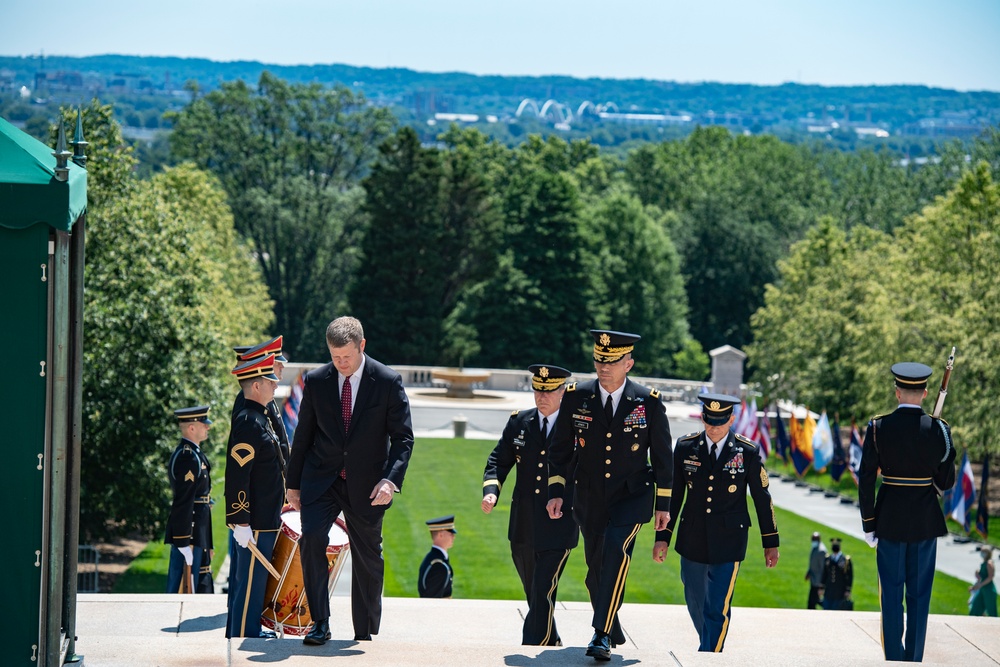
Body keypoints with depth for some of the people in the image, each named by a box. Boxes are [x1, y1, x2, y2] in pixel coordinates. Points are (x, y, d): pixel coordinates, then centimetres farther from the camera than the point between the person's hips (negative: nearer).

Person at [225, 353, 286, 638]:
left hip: (265, 519, 10)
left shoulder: (259, 419, 15)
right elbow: (237, 476, -22)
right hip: (254, 523, -10)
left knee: (250, 581, 15)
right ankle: (243, 635, -1)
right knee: (251, 582, -5)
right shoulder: (249, 423, -18)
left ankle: (248, 631, 22)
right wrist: (241, 523, -24)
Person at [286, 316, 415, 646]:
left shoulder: (388, 381, -7)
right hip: (321, 479, 1)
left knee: (368, 559, 8)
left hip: (366, 485, -1)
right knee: (312, 537, -22)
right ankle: (320, 623, -15)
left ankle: (365, 634, 22)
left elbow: (403, 438, -5)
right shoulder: (316, 380, -1)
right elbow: (303, 435, 8)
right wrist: (293, 483, 9)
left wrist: (390, 480, -19)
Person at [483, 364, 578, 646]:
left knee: (542, 598, -11)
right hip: (522, 529, 5)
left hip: (558, 529, -5)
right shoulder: (518, 422, 5)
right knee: (534, 597, 18)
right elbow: (498, 460, 9)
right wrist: (491, 490, -9)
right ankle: (552, 647, 36)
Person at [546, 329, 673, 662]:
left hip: (632, 496, -3)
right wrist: (556, 491, -4)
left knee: (616, 550, -26)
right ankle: (612, 631, 34)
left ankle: (601, 636, -26)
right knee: (596, 568, 10)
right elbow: (561, 448, 4)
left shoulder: (649, 401, -6)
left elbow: (662, 456, 1)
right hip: (589, 499, 3)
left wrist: (663, 504, 2)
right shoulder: (576, 397, -3)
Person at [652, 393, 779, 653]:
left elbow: (762, 499, 1)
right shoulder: (685, 447, -1)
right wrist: (663, 537, 3)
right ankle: (708, 646, 39)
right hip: (692, 541, 3)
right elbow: (673, 495, 5)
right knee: (695, 603, 16)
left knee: (718, 609, -9)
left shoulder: (748, 452, -6)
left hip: (728, 543, -3)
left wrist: (770, 543, 4)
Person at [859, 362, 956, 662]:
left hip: (889, 519, 0)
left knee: (891, 593, 8)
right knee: (919, 593, 9)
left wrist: (868, 525, 1)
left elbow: (866, 479, -7)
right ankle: (914, 661, 12)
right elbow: (946, 481, -2)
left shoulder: (878, 427, -9)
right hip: (926, 521, 0)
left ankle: (894, 661, 8)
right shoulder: (938, 429, -8)